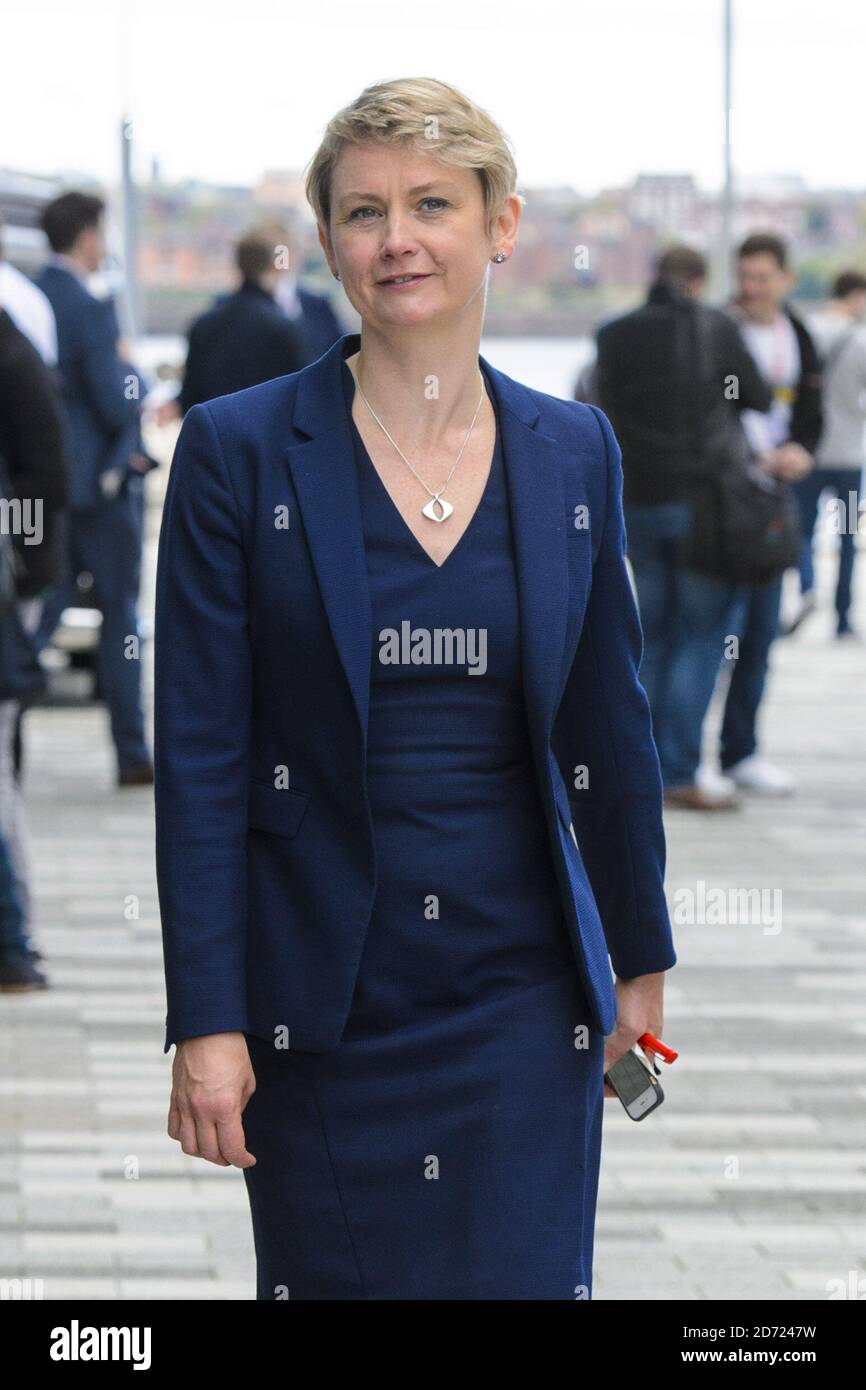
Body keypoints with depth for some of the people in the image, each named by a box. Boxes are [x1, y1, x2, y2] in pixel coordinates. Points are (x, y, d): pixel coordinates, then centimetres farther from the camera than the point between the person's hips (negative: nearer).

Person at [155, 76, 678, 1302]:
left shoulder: (574, 452, 5)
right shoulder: (239, 451, -5)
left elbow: (610, 728, 13)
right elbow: (198, 756, -6)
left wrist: (642, 959, 17)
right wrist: (205, 1023, -10)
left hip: (524, 990, 2)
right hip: (326, 999, -2)